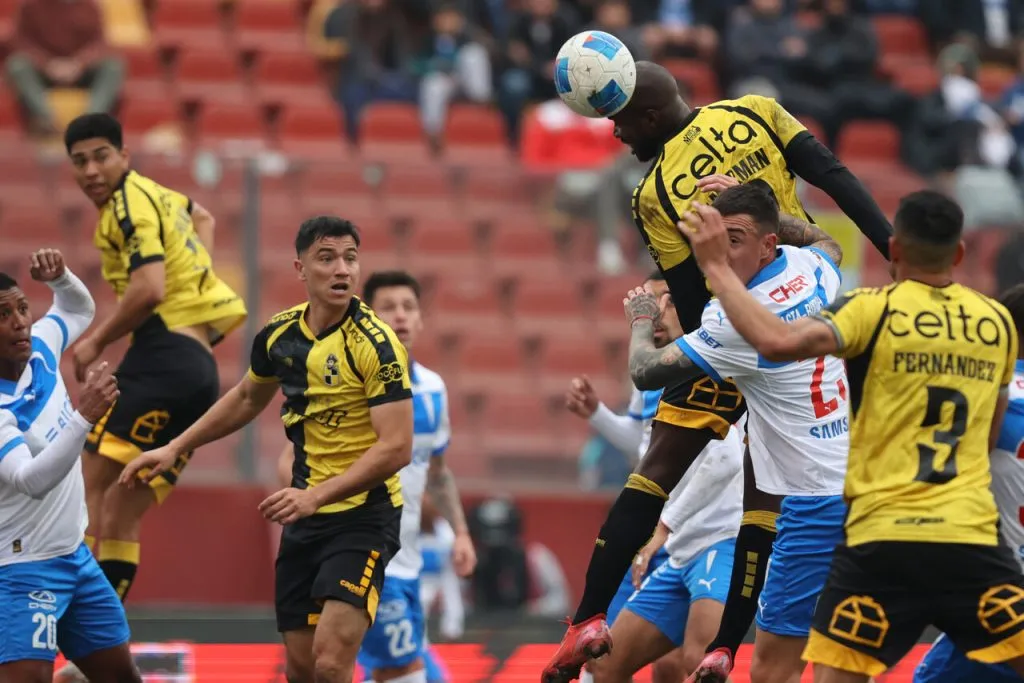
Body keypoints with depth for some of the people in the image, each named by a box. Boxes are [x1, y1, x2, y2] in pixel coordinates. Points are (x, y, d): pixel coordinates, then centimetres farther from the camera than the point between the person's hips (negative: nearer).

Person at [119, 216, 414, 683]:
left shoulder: (375, 343, -17)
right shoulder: (279, 335, 2)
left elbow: (396, 448, -22)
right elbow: (246, 398, 24)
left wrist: (317, 496, -28)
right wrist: (175, 448, 22)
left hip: (364, 516, -6)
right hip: (306, 516, 6)